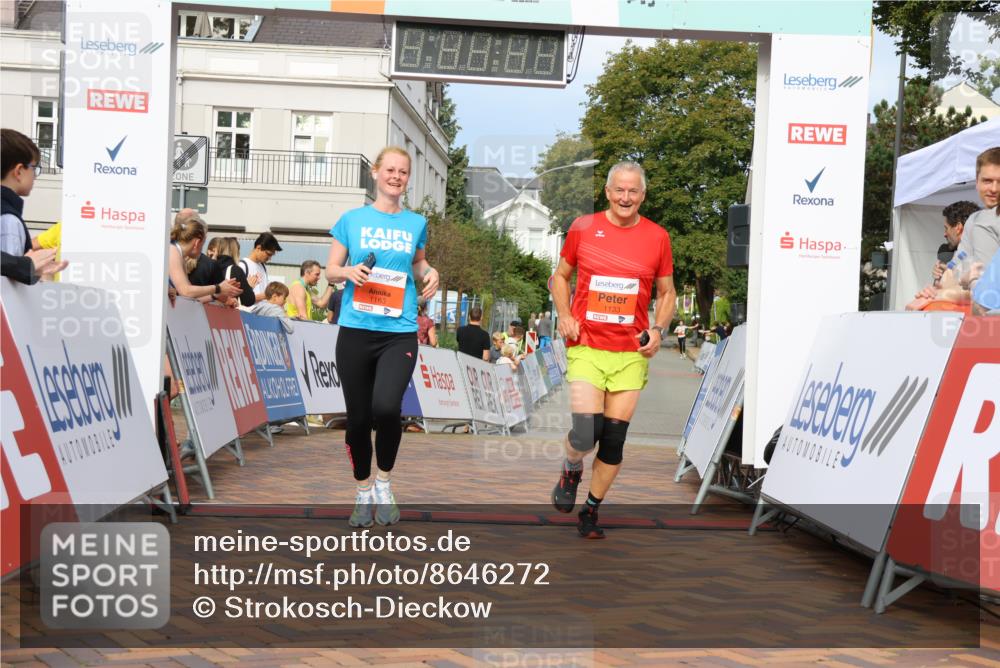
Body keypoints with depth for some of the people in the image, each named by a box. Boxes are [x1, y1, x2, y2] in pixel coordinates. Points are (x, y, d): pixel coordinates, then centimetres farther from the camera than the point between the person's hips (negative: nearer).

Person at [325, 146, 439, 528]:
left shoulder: (416, 223, 9)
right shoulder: (352, 220, 5)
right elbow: (330, 271, 10)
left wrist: (429, 273, 4)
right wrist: (348, 271, -12)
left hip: (399, 333, 0)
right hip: (356, 330, 1)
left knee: (386, 408, -21)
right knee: (358, 416, 6)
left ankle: (384, 483, 5)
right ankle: (363, 493, 26)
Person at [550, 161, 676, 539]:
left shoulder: (657, 237, 5)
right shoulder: (582, 228, 3)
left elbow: (666, 292, 14)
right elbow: (561, 275, 14)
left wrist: (658, 329, -3)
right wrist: (564, 316, -2)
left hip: (632, 352, 2)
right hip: (586, 347, -1)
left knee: (615, 439, 3)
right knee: (586, 429, -16)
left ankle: (591, 510, 21)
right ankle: (571, 471, 19)